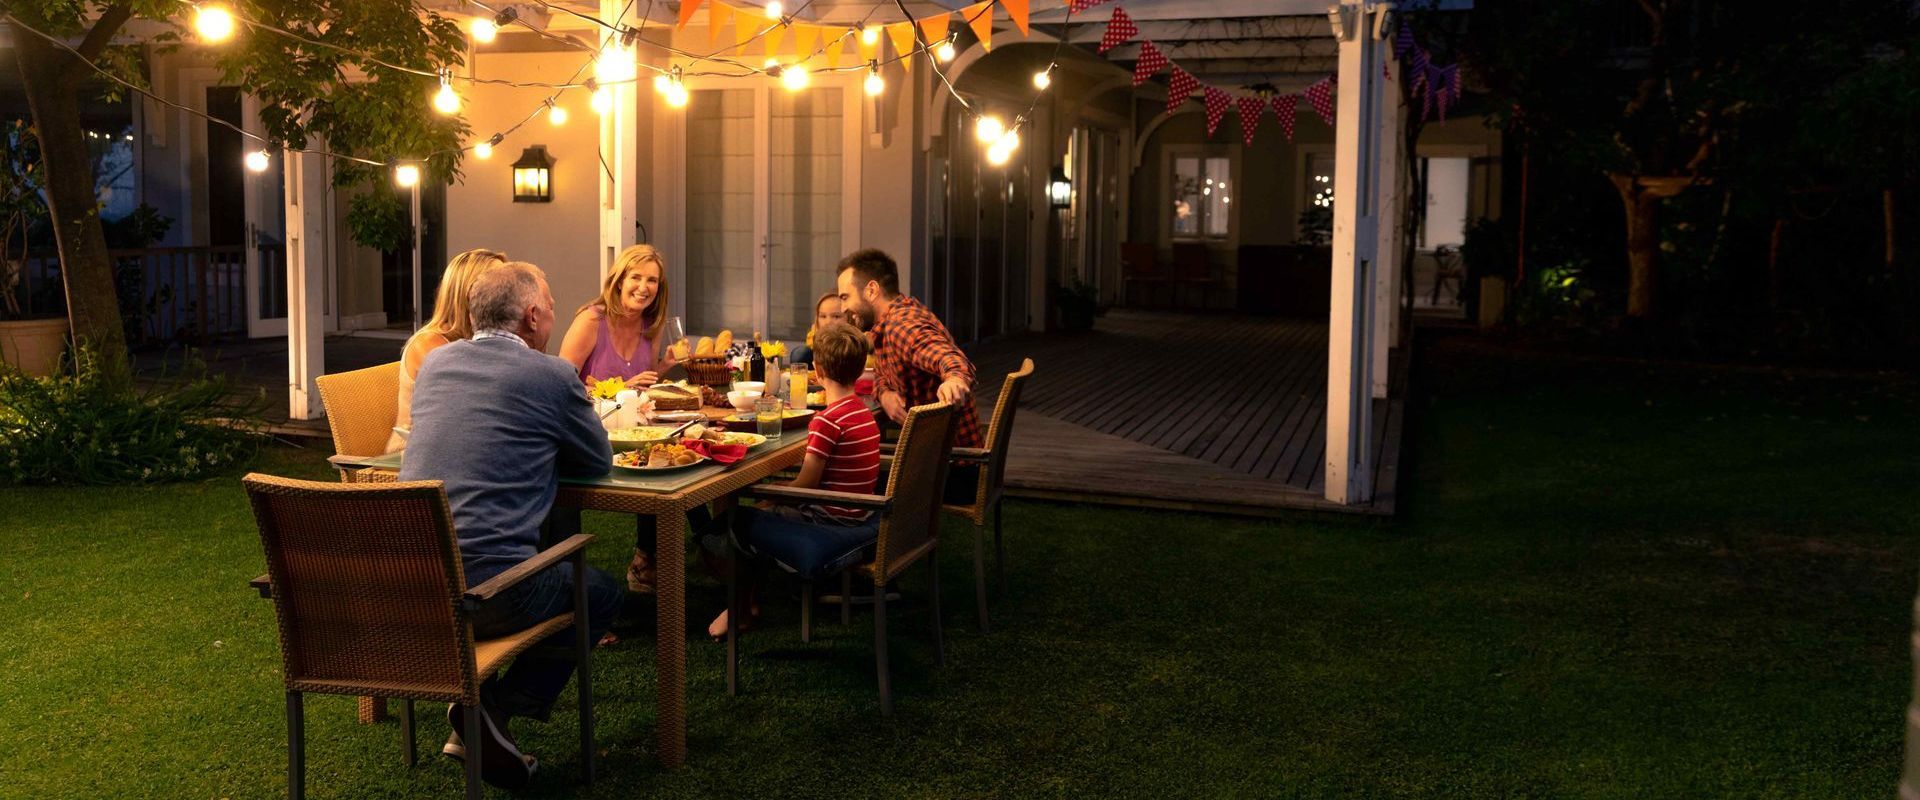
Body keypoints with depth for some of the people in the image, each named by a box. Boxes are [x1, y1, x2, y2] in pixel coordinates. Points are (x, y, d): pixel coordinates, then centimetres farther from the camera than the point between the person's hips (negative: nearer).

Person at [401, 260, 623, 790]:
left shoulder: (435, 362, 14)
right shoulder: (551, 375, -4)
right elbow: (599, 461, 10)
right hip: (486, 587, -6)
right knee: (603, 593, 19)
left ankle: (475, 714, 19)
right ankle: (498, 707, 2)